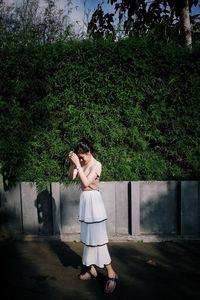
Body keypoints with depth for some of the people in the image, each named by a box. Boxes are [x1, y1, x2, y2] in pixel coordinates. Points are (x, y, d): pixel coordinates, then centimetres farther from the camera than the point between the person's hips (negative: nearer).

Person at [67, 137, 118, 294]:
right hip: (85, 200, 8)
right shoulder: (82, 164, 7)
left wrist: (77, 164, -25)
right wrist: (73, 163, -10)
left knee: (97, 237, -7)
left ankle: (111, 274, 2)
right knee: (88, 236, 14)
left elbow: (86, 182, -25)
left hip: (93, 201, -8)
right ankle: (91, 268, 26)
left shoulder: (96, 165, -15)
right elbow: (71, 177, 4)